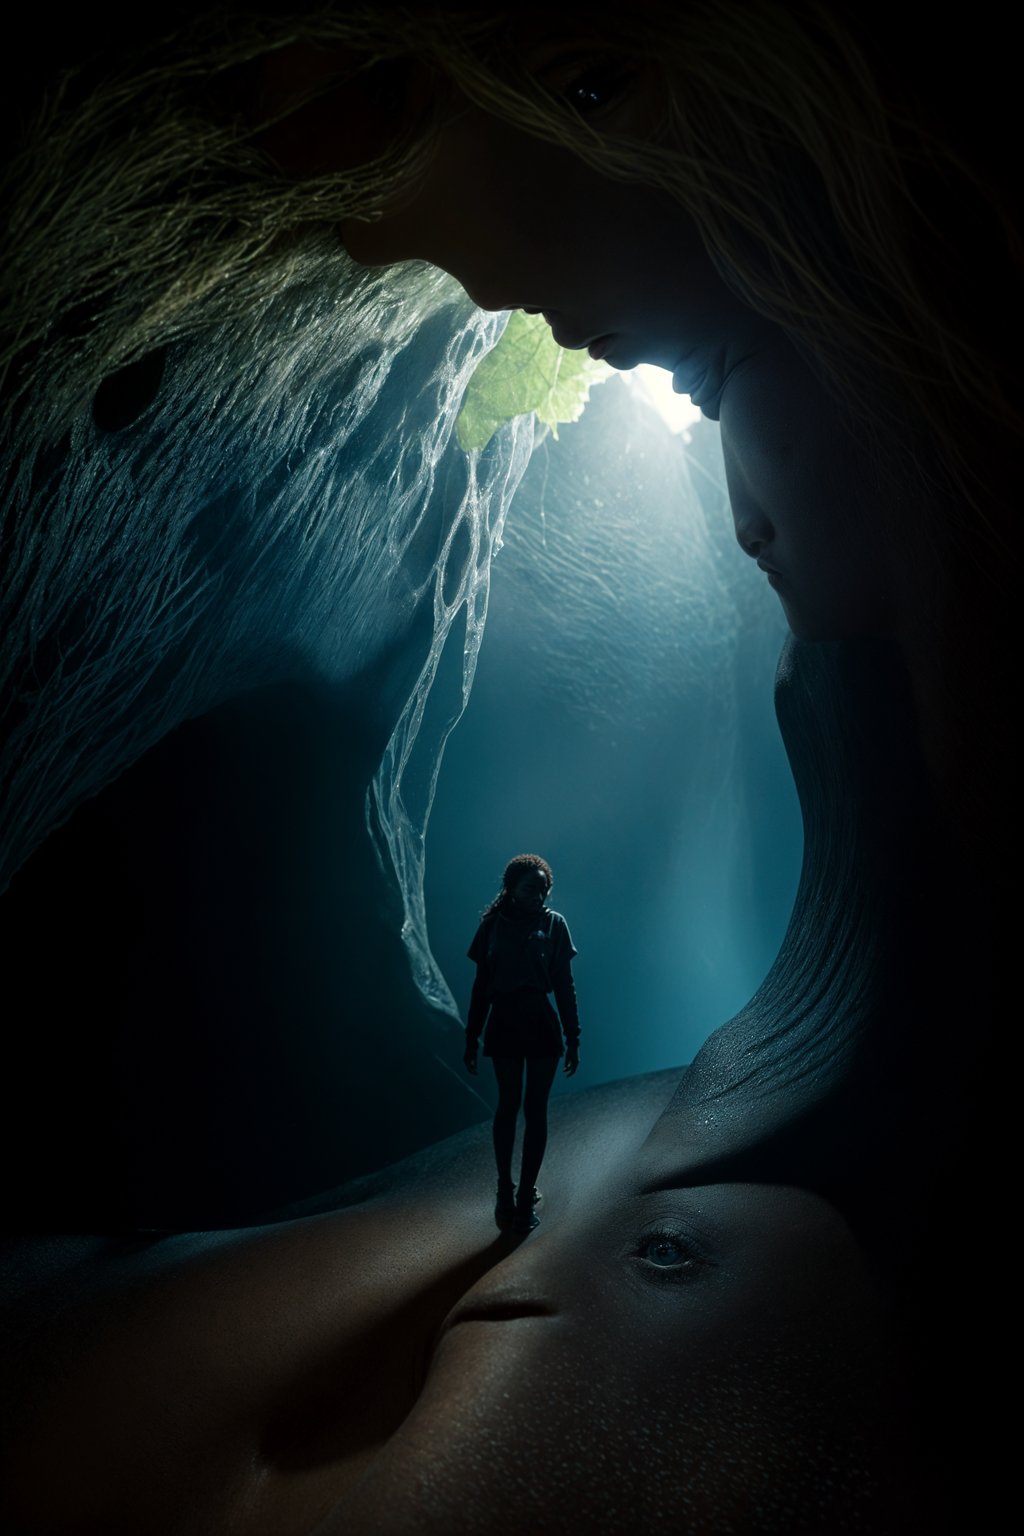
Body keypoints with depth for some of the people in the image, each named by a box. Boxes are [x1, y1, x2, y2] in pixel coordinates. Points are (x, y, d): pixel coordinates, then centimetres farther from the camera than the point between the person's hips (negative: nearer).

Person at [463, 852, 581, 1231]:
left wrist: (573, 1038, -2)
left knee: (535, 1109, 4)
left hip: (542, 1024, 0)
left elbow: (565, 985, 1)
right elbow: (481, 985, 3)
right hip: (504, 1024, 0)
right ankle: (505, 1190, 21)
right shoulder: (493, 925, 0)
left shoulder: (553, 923, -1)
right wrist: (472, 1036, 3)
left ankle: (525, 1196, 15)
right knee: (508, 1104, 7)